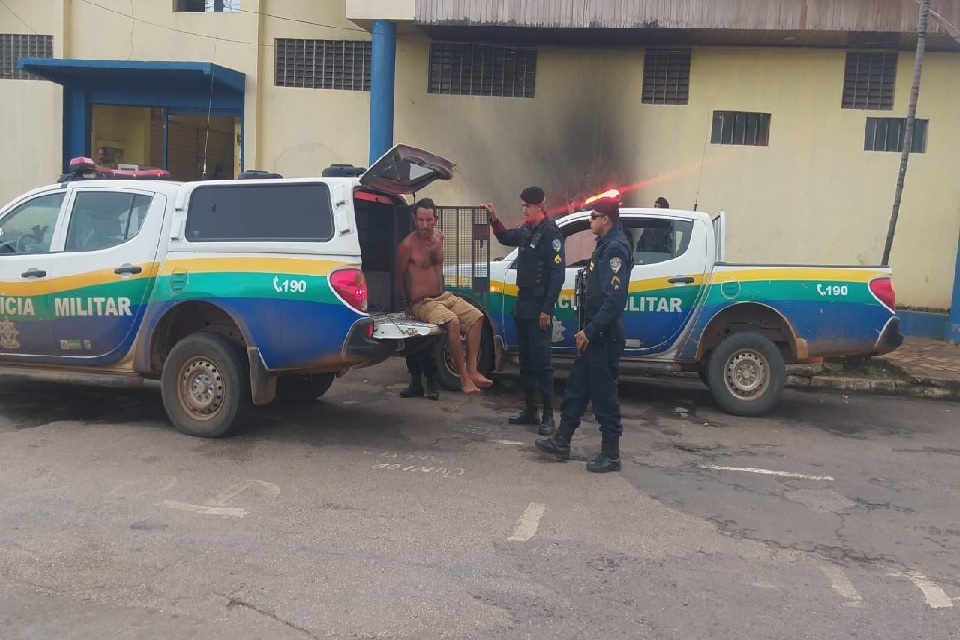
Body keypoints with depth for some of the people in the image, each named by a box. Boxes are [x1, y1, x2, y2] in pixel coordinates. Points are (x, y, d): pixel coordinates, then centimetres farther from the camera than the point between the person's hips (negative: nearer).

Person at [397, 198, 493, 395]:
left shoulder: (439, 237, 6)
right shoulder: (408, 245, -14)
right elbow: (400, 276, 0)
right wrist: (407, 304, 8)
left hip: (444, 296, 8)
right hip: (422, 303, -8)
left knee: (476, 316, -6)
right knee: (452, 322, -31)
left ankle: (472, 370, -8)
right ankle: (463, 377, -24)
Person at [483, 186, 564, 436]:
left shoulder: (551, 233, -12)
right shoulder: (526, 230, 11)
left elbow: (557, 275, -17)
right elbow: (505, 237, 33)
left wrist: (547, 310, -20)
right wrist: (494, 219, 14)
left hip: (539, 308, -8)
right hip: (522, 305, 8)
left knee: (541, 361, -7)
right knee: (525, 359, 12)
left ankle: (548, 416, -2)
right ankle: (530, 410, 21)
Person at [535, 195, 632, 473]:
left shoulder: (615, 248, -17)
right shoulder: (605, 245, 14)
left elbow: (614, 298, -24)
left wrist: (590, 331, -22)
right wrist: (587, 329, 17)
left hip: (604, 335, -10)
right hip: (594, 332, 10)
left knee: (603, 392, -1)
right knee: (577, 386, 14)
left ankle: (611, 454, 9)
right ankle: (562, 442, 23)